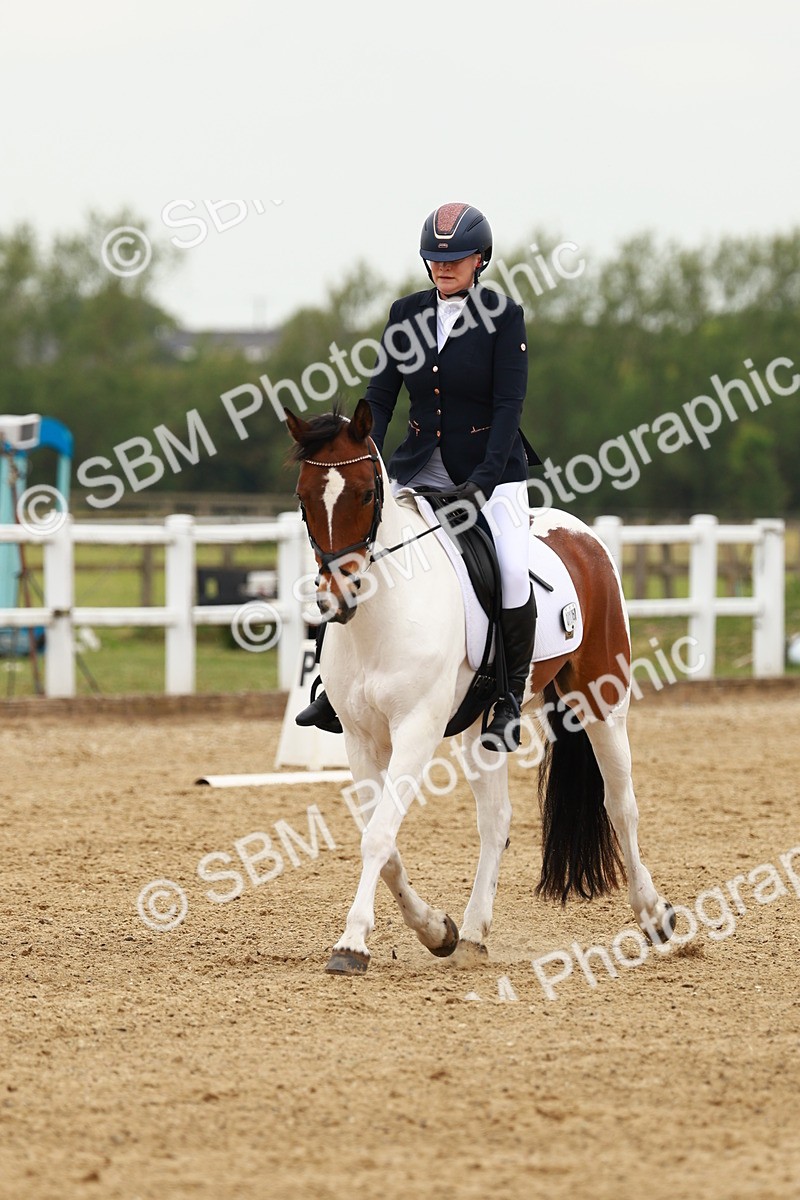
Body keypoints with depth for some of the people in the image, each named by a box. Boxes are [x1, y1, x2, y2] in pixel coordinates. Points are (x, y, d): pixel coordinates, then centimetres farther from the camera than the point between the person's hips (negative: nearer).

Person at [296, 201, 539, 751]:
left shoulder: (504, 315, -8)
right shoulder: (407, 313, 4)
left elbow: (508, 404, -14)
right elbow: (381, 395, 4)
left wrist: (484, 479, -24)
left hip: (491, 467, -4)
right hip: (419, 467, 4)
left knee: (512, 572, -24)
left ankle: (511, 699, -8)